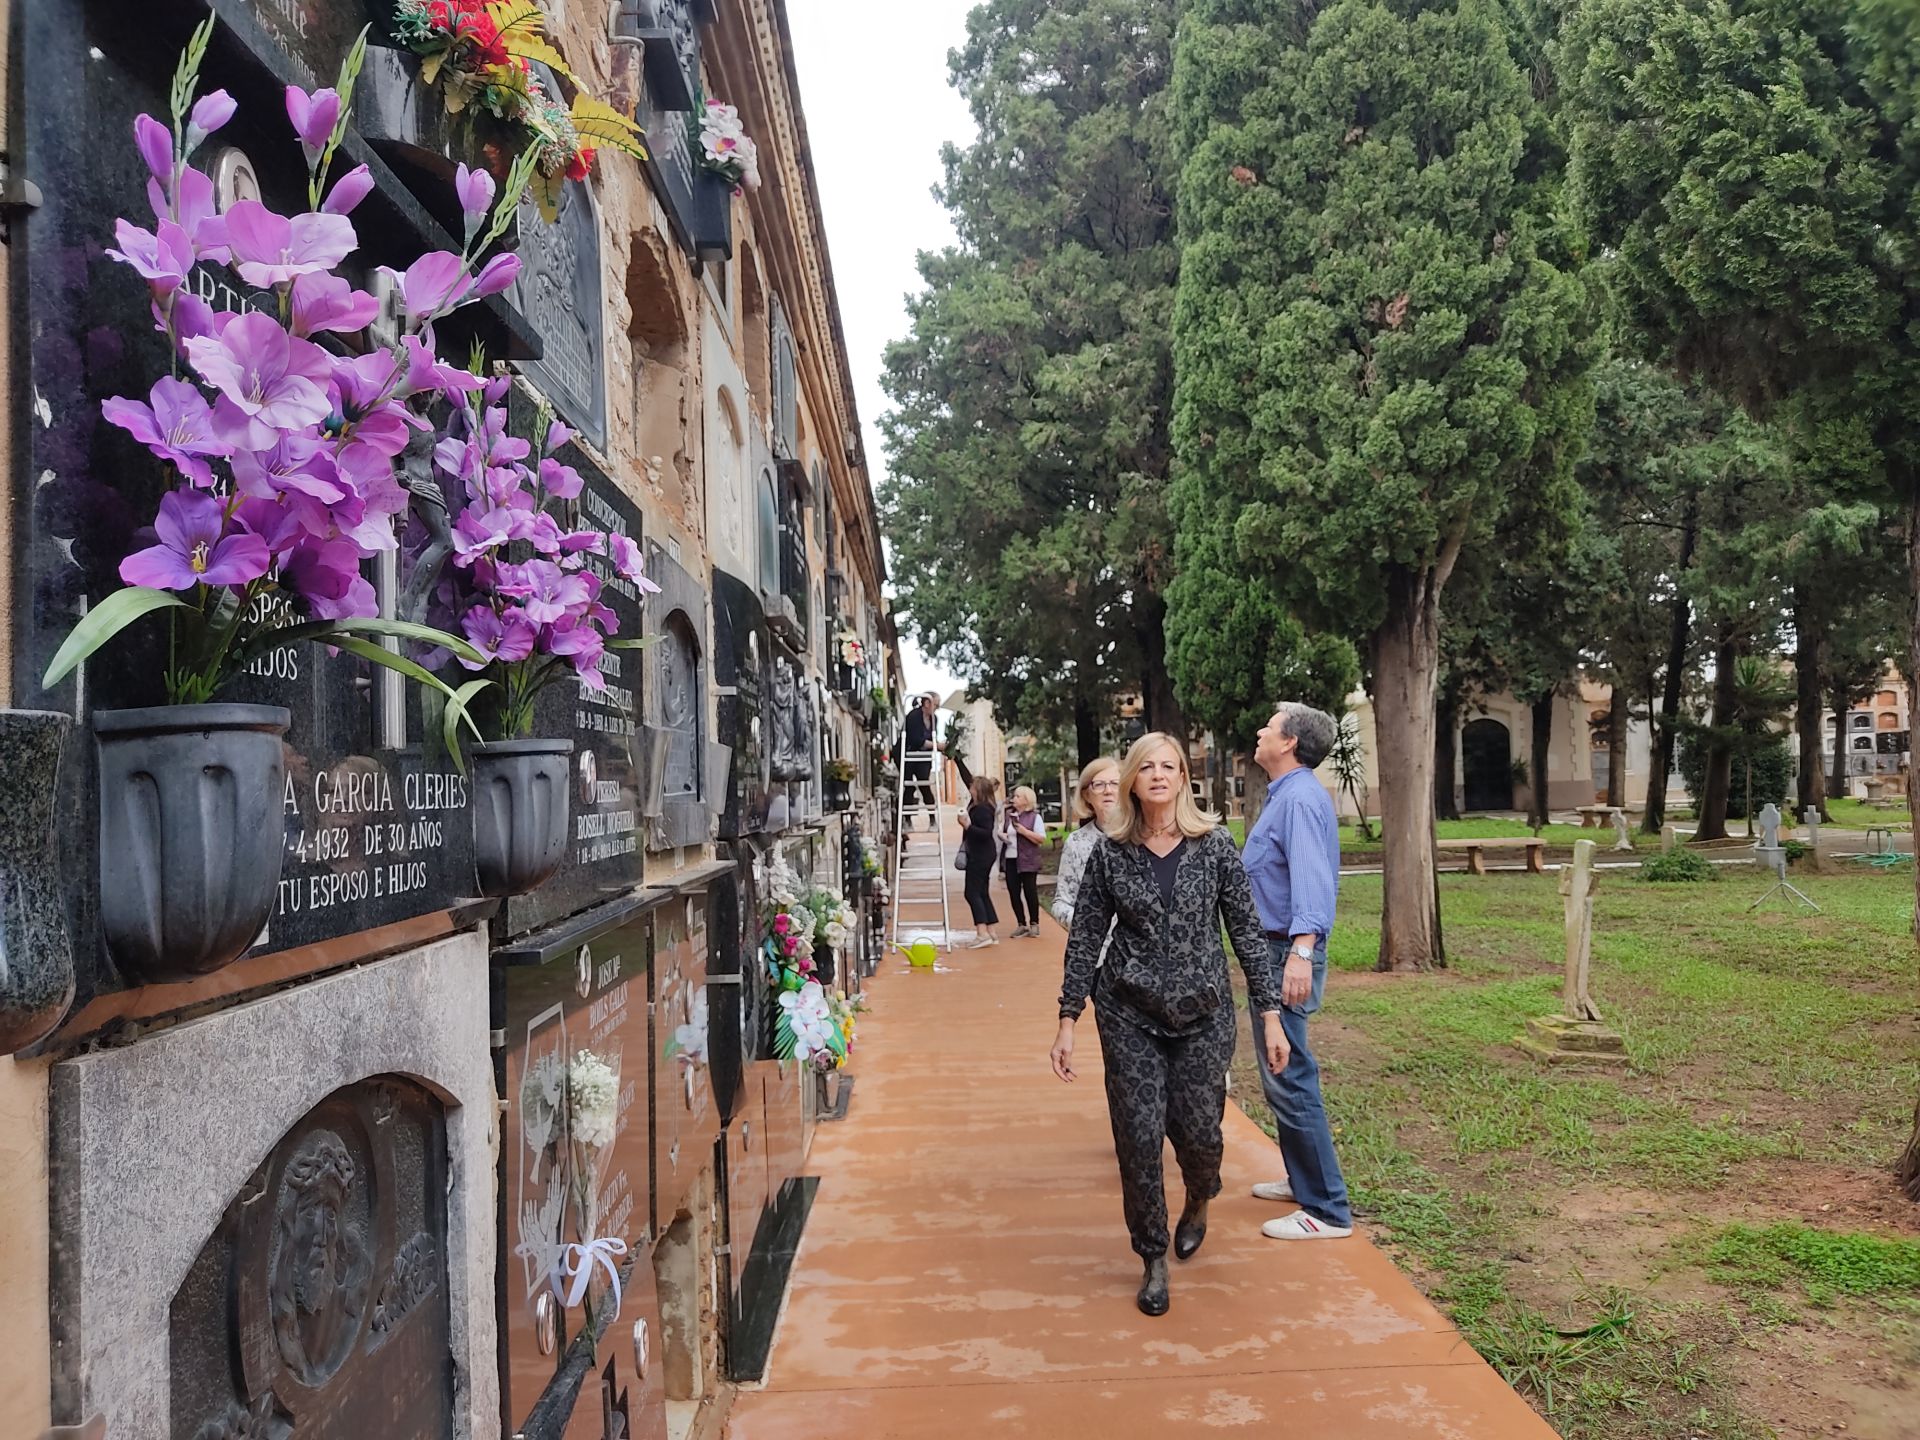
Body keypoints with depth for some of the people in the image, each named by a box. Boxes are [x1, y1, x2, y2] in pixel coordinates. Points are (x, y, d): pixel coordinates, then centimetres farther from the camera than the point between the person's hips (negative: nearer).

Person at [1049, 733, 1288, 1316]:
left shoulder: (1215, 845, -3)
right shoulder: (1109, 852, -2)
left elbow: (1246, 930, 0)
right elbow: (1085, 938, 1)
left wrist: (1270, 1014, -3)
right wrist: (1067, 1021, -1)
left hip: (1204, 1012, 0)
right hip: (1129, 1013, 0)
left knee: (1198, 1130, 3)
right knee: (1138, 1136, -1)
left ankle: (1198, 1202, 41)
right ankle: (1154, 1259, 21)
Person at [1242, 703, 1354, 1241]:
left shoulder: (1300, 798, -18)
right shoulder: (1285, 794, 15)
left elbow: (1311, 879, -31)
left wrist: (1301, 952, -41)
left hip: (1287, 953, -11)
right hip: (1274, 951, 11)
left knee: (1288, 1077, -6)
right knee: (1281, 1072, 20)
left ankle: (1327, 1210, 2)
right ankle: (1303, 1179, 33)